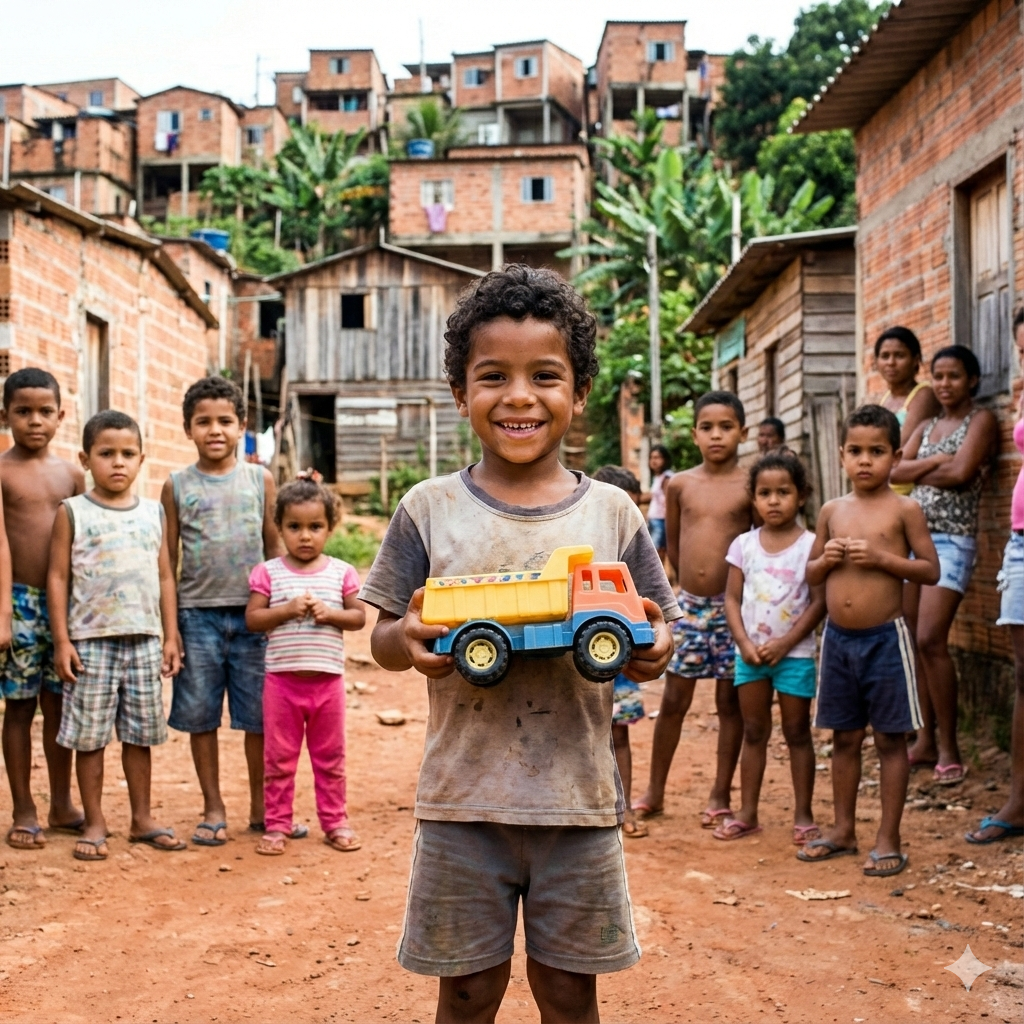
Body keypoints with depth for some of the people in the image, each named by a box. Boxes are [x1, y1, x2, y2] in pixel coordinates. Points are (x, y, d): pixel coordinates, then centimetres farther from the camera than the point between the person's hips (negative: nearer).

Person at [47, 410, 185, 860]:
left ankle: (142, 819, 20)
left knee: (140, 734, 10)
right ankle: (94, 823, 13)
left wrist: (170, 636, 8)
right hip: (91, 639, -3)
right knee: (89, 736, 2)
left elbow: (165, 577, 11)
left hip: (144, 640, 3)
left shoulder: (153, 512, 8)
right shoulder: (72, 512, -2)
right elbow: (58, 577, -3)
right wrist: (62, 641, -8)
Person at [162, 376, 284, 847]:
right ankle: (213, 809, 19)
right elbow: (168, 560, 4)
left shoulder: (260, 480, 5)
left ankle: (260, 807, 18)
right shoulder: (177, 486, 3)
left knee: (260, 715, 5)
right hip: (197, 613, 0)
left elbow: (275, 546, 8)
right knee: (200, 716, 6)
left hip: (253, 614, 0)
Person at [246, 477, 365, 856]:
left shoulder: (341, 573, 2)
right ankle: (277, 824, 17)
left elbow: (359, 616, 2)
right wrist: (287, 610, -19)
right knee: (278, 757, 7)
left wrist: (329, 613, -15)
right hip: (282, 679, -1)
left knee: (330, 757, 12)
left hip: (328, 679, 1)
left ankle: (335, 821, 23)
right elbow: (252, 619, -5)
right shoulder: (268, 573, -2)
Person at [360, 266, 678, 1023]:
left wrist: (653, 652, -17)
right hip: (462, 797, 0)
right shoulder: (430, 509, -1)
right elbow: (385, 640, 3)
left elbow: (651, 636, 6)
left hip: (579, 796, 1)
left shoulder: (611, 512, 1)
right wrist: (407, 641, -20)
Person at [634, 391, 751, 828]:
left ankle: (720, 796, 16)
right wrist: (693, 579, 12)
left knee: (730, 700, 6)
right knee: (673, 700, 7)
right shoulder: (679, 484, 3)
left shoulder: (750, 485, -5)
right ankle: (654, 792, 18)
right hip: (689, 604, 2)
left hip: (733, 604, -2)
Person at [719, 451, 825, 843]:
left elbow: (819, 602, -10)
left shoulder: (810, 545, -7)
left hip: (794, 653, -3)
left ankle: (803, 816, 13)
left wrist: (784, 644, -15)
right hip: (750, 653, 3)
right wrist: (744, 642, -11)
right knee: (753, 733, 11)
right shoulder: (744, 544, 2)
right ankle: (747, 814, 18)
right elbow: (732, 598, 2)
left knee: (797, 733, 5)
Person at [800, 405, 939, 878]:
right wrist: (826, 559, -6)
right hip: (838, 638, 4)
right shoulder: (832, 511, 8)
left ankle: (889, 839, 11)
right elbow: (810, 575, 15)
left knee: (889, 739, 3)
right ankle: (843, 830, 25)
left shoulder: (903, 509, -4)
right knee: (844, 737, 13)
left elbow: (930, 570, -8)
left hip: (885, 638, -4)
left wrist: (881, 558, -18)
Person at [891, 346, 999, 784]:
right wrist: (935, 461, -8)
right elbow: (895, 471, 5)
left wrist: (917, 471, 0)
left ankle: (949, 748, -9)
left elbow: (961, 473, -14)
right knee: (919, 643, 5)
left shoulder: (981, 420, 0)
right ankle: (926, 740, 11)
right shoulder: (926, 426, 18)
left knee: (931, 640, -16)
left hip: (952, 539, -6)